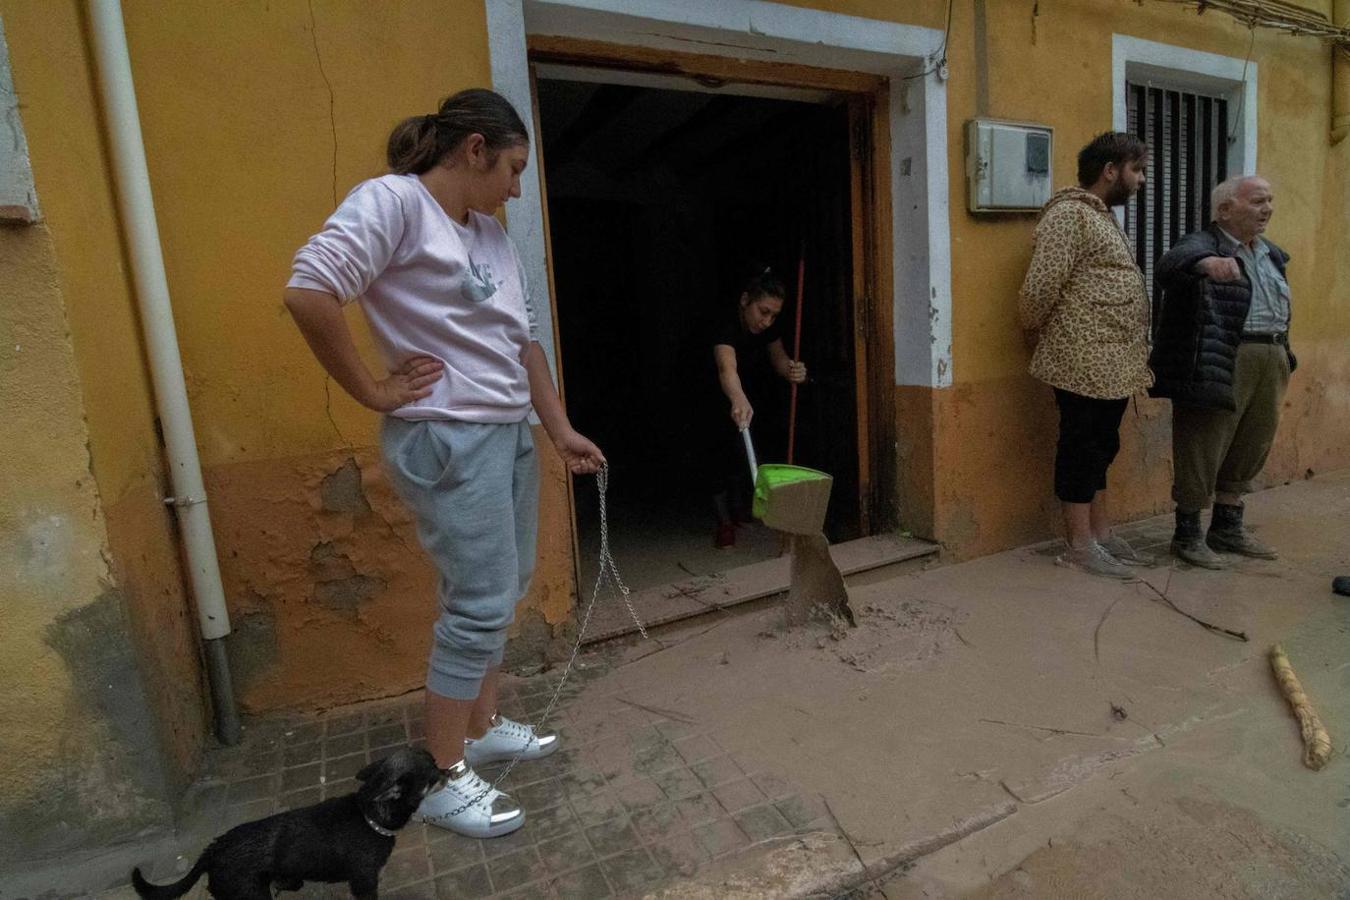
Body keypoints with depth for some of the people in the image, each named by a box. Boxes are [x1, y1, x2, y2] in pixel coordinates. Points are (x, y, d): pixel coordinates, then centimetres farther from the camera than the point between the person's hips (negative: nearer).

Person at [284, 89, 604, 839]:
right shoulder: (393, 200, -9)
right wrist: (375, 392, -13)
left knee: (506, 591, 16)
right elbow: (309, 293, -19)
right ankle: (443, 777, 17)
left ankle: (483, 725, 37)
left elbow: (525, 340, 16)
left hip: (511, 433, 9)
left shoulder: (491, 234, 15)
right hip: (448, 440, -9)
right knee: (482, 604, -3)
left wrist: (561, 429, 13)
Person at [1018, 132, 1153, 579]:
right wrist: (1036, 331, -4)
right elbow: (1041, 285, -18)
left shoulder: (1103, 216, 21)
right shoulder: (1069, 213, -11)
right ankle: (1079, 545, 6)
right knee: (1081, 448, -3)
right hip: (1084, 362, -10)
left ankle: (1101, 533, 25)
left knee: (1100, 447, 14)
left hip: (1112, 363, 10)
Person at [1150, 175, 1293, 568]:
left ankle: (1227, 527, 28)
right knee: (1203, 451, -2)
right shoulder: (1202, 244, -8)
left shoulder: (1269, 253, 18)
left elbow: (1279, 306, 27)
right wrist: (1209, 262, -54)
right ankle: (1187, 534, 10)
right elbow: (1172, 263, -33)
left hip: (1271, 362, 8)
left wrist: (1283, 357, 25)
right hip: (1220, 364, -8)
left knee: (1249, 448, 14)